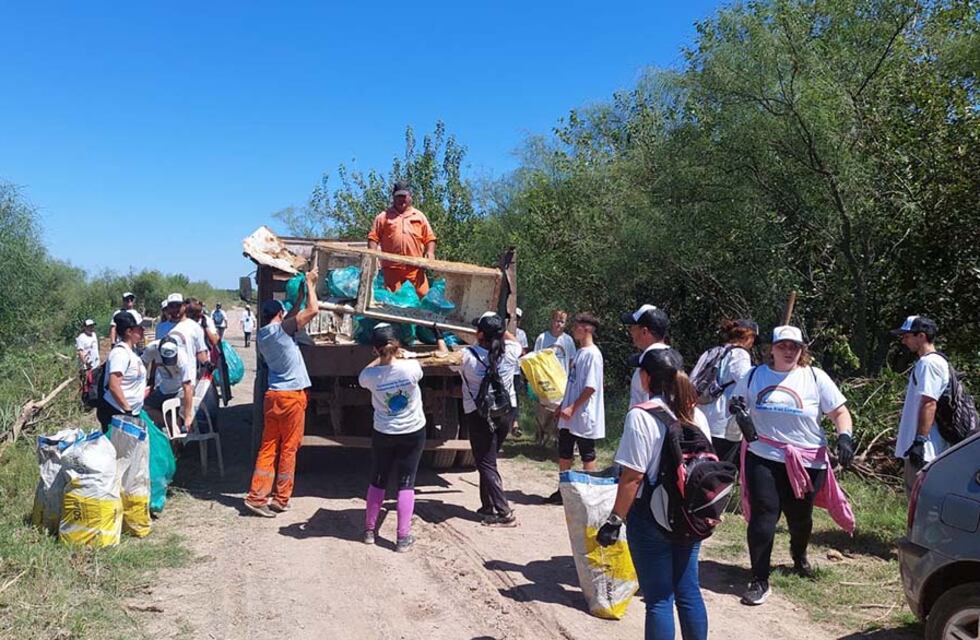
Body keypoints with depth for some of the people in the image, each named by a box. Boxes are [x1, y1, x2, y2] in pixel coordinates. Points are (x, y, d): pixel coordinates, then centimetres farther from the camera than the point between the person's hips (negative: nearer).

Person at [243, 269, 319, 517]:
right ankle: (281, 499, 11)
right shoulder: (281, 329, -11)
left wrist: (300, 295, 25)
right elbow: (312, 310, -14)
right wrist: (310, 283, -2)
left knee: (268, 446, 10)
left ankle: (257, 496, 6)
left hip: (273, 395, 7)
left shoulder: (262, 335, 10)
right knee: (289, 448, 4)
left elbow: (292, 315, 26)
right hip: (291, 396, -7)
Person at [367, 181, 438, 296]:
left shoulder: (419, 216, 16)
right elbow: (373, 237, 7)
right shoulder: (383, 216, 12)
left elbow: (429, 238, 14)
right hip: (391, 267, 0)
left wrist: (430, 252, -3)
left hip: (415, 267, 0)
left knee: (422, 296, -8)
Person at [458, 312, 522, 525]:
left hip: (479, 414, -5)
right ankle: (488, 506, 25)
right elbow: (516, 342, 18)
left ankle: (504, 512, -4)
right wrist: (499, 328, 18)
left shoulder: (467, 356, -16)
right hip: (507, 411, 5)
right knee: (488, 460, 18)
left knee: (486, 463, 2)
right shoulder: (509, 352, -7)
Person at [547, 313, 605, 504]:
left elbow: (591, 387, -21)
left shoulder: (592, 354, -16)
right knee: (564, 454, 15)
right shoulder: (579, 352, 12)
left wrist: (572, 408, -21)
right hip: (569, 416, 9)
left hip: (584, 416, -9)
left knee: (587, 456, 3)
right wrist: (563, 405, 17)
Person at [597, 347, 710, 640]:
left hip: (651, 517, -6)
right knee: (689, 592, 16)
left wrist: (615, 519, -11)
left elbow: (633, 476, -19)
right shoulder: (695, 414, 3)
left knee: (659, 599, 4)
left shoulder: (641, 416, -17)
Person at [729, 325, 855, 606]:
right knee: (763, 516, -9)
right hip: (763, 458, 0)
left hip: (807, 463, 0)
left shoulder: (815, 378, 1)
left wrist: (844, 436, -18)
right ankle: (759, 581, -1)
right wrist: (736, 407, -9)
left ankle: (799, 556, 48)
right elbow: (736, 403, 15)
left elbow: (840, 412, 1)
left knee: (800, 517, 15)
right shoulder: (754, 376, 5)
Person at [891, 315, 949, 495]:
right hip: (915, 447, 10)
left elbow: (929, 404, -22)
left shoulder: (929, 363, -14)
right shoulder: (924, 363, 18)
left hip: (924, 449, -10)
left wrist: (920, 441, -24)